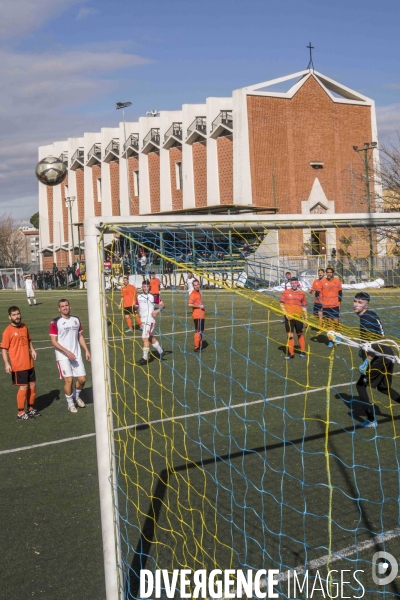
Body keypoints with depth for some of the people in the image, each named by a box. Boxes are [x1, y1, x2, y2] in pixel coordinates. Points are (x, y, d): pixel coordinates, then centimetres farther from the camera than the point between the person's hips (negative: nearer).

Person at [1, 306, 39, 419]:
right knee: (23, 387, -3)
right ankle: (21, 413, 10)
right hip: (18, 365, -6)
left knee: (32, 385, 13)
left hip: (29, 363, 6)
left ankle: (31, 409, 29)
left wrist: (32, 350, 5)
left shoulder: (24, 327, 7)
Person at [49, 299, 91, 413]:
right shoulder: (55, 322, -9)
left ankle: (76, 396, 32)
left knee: (82, 378, 2)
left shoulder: (76, 320, 8)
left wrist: (86, 350, 8)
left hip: (76, 355, 5)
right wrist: (67, 352, -19)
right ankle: (70, 403, 14)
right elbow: (54, 341, -11)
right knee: (68, 380, -8)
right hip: (63, 356, -5)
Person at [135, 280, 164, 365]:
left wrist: (157, 310, -17)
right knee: (150, 338, 17)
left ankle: (145, 358, -5)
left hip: (149, 320, -7)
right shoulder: (139, 296, 9)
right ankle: (160, 351, 35)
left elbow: (162, 304, -1)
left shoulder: (152, 296, -6)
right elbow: (136, 306, 18)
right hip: (143, 320, 7)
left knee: (145, 338, -11)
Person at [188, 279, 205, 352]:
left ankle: (200, 346, 26)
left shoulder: (199, 292, 14)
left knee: (201, 331, 16)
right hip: (197, 316, -9)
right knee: (198, 331, -7)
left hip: (201, 315, 9)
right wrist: (199, 306, -20)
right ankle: (196, 347, -2)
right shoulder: (193, 294, -14)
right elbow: (190, 305, -23)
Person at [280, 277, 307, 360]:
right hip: (289, 317, -1)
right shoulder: (285, 292, 2)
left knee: (300, 334, 11)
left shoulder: (301, 293, 7)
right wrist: (286, 314, -10)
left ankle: (302, 352, 24)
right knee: (290, 335, -1)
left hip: (298, 317, 1)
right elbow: (282, 304, 1)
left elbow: (304, 306, 11)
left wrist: (306, 317, 8)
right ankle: (291, 353, 5)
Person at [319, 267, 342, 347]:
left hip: (335, 305, 0)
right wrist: (320, 301, -9)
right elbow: (320, 292, 5)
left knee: (336, 321, -6)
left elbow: (340, 292, 8)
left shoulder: (337, 281, 1)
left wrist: (339, 302, 4)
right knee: (329, 323, 4)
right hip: (326, 306, 0)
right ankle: (330, 340, 10)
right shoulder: (323, 282, 0)